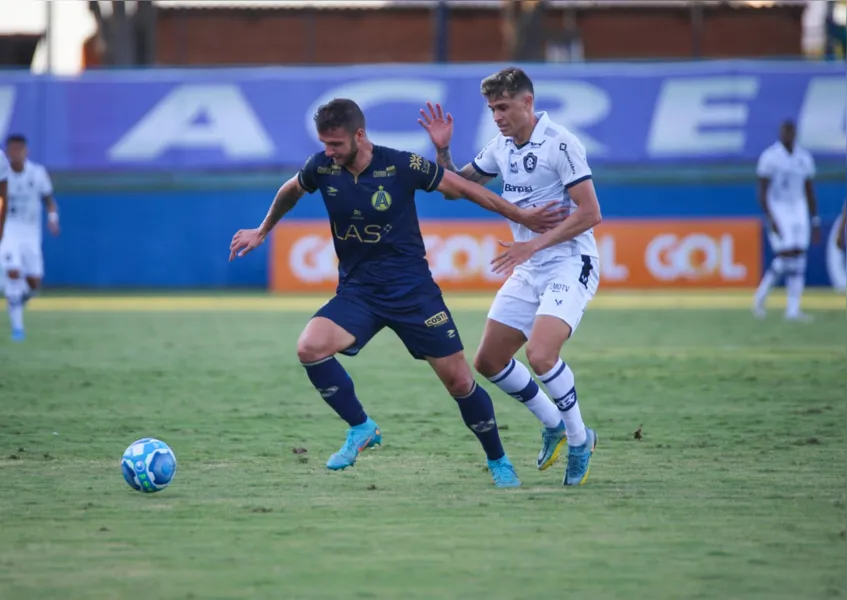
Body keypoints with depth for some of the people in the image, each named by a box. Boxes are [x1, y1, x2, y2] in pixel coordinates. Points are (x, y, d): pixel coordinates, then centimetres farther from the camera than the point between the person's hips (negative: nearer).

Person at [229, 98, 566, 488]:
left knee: (459, 381, -2)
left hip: (412, 290, -2)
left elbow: (462, 188, -4)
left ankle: (499, 462, 21)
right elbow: (290, 191, 17)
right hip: (356, 291, 2)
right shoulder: (322, 167, -7)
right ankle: (361, 429, -5)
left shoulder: (401, 166, -16)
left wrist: (522, 217, 1)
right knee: (310, 348, -25)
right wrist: (262, 232, 28)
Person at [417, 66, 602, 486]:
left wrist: (534, 244, -23)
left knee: (540, 353, -27)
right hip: (528, 271, 9)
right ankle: (554, 426, 27)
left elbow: (590, 213, -19)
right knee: (488, 361, 7)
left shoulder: (560, 144, -16)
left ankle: (579, 440, -4)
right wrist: (442, 150, 3)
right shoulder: (500, 148, 8)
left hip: (570, 265, -9)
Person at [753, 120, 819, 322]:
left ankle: (793, 309, 1)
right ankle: (761, 296, 5)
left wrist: (815, 222, 10)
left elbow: (810, 192, 13)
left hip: (799, 210, 5)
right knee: (786, 254, -14)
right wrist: (770, 219, -19)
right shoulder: (770, 157, -9)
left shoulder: (804, 158, 8)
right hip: (777, 211, -5)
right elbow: (762, 192, -10)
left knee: (798, 258, -1)